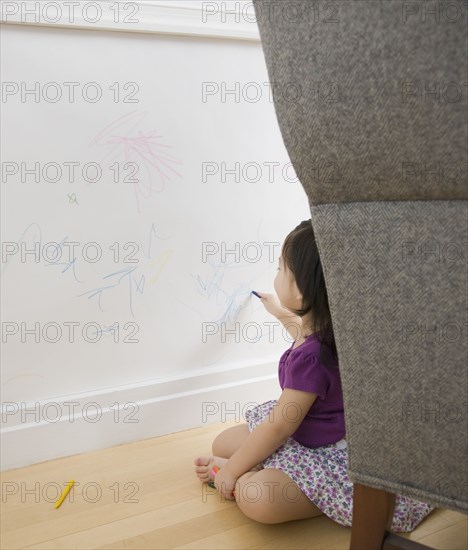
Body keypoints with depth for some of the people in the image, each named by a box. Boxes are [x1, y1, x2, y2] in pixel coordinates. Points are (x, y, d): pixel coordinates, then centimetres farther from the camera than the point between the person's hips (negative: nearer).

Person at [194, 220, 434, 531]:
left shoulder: (309, 357, -33)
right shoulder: (328, 328, -4)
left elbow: (278, 427, -24)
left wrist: (232, 469, -12)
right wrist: (282, 314, 32)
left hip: (326, 453, -10)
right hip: (304, 429, 10)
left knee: (255, 499, -32)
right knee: (222, 443, 13)